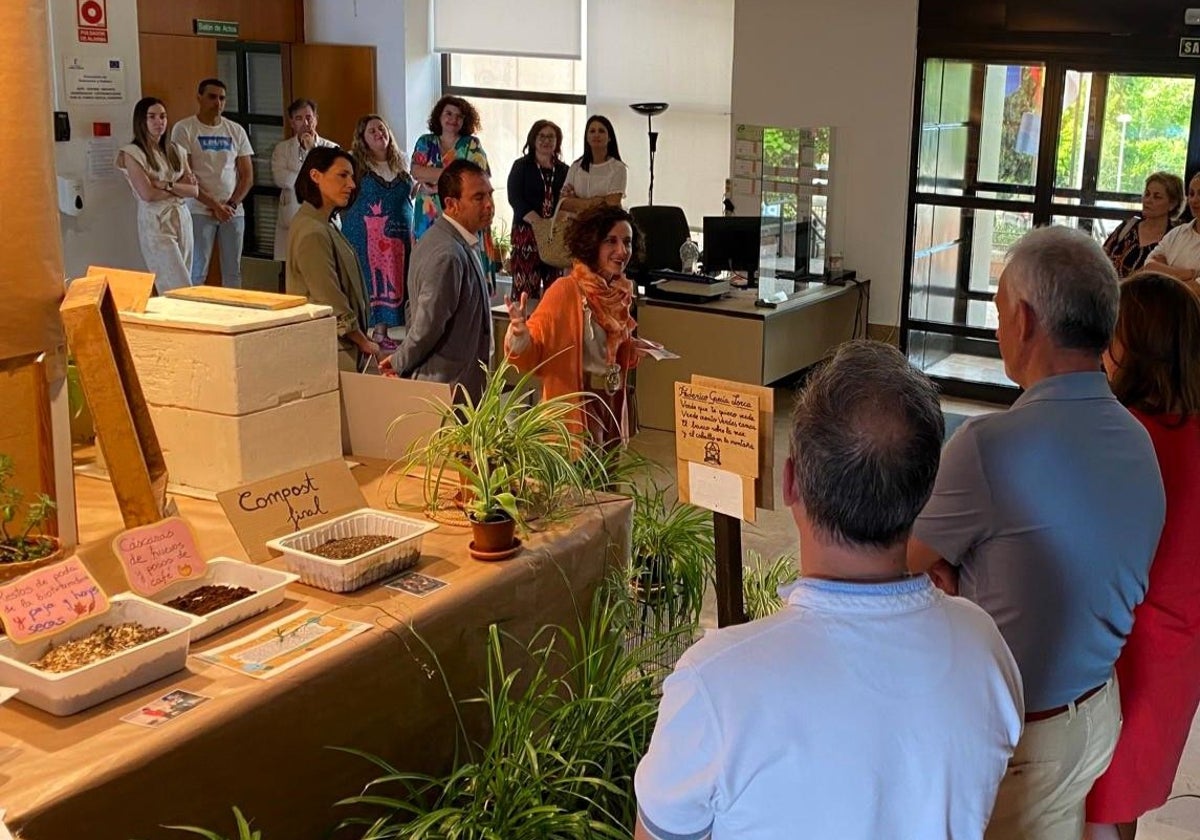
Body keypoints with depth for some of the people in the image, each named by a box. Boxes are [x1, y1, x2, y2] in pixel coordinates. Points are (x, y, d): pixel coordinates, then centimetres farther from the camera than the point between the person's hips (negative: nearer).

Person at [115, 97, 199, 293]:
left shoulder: (176, 150, 12)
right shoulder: (132, 153, -5)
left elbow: (194, 190, 4)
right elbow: (148, 194, -15)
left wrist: (167, 185, -11)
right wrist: (180, 188, -5)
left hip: (183, 220, 6)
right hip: (155, 225, -6)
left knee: (172, 289, 6)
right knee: (180, 291, -12)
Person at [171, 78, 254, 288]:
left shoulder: (236, 131, 10)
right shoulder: (184, 129, -1)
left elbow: (247, 176, 10)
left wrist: (231, 205, -5)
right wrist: (214, 205, -12)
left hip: (234, 211, 4)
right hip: (199, 211, -4)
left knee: (233, 271, 5)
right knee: (197, 273, -4)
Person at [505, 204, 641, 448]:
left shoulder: (621, 292, 4)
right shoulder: (566, 291, -17)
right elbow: (532, 353, -19)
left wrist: (636, 350, 5)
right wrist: (519, 331, -38)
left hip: (612, 405, 7)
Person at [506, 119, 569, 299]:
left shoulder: (564, 170, 15)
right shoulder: (521, 166, 6)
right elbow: (515, 199, -4)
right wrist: (540, 222, -17)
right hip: (527, 232, -3)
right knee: (526, 291, -9)